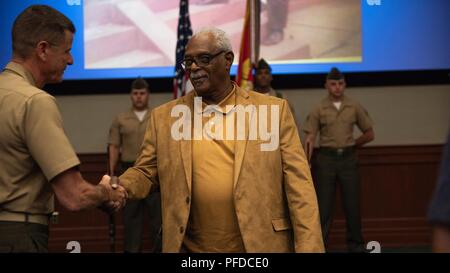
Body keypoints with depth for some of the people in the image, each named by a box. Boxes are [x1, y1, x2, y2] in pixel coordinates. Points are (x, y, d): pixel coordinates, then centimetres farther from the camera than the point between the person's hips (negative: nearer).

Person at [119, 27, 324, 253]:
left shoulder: (274, 109, -1)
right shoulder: (164, 117, 6)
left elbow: (297, 184, -4)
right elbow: (145, 172, 10)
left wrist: (308, 246, -11)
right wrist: (118, 190, -12)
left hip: (262, 245, -2)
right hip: (191, 247, 2)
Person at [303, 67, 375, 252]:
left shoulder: (354, 107, 3)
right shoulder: (319, 110, 0)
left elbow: (369, 134, 11)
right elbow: (310, 139, -3)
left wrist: (351, 145, 7)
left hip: (348, 158, 1)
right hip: (326, 159, -1)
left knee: (352, 203, 5)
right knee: (323, 205, 3)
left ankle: (355, 244, 16)